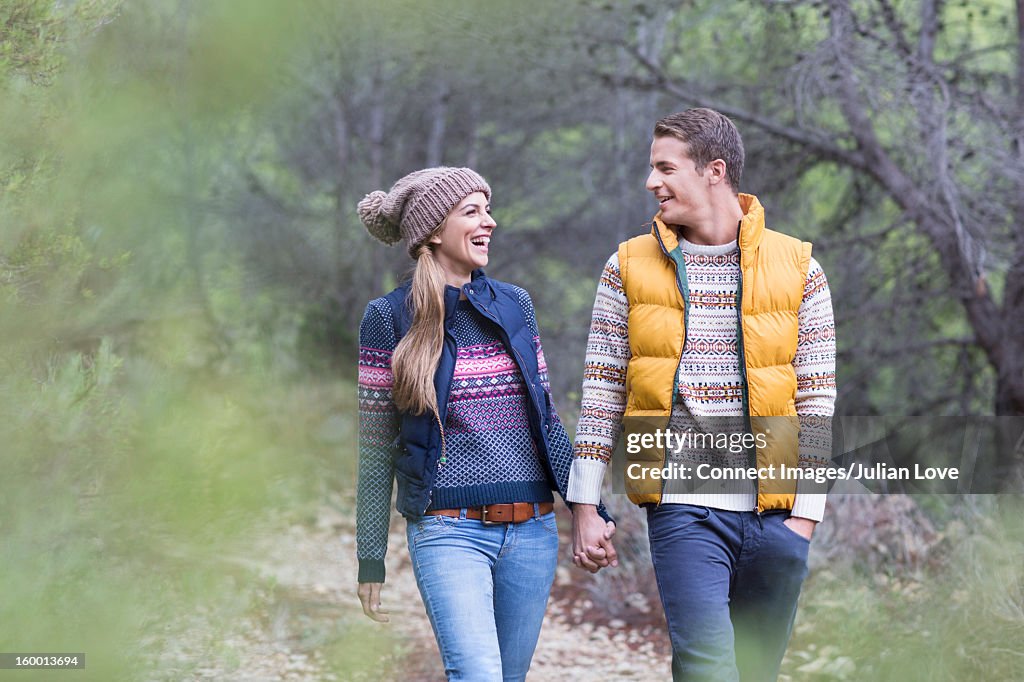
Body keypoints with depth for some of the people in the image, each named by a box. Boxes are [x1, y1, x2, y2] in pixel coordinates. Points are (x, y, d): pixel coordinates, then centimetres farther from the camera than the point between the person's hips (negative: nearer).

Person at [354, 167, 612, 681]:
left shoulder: (514, 305, 10)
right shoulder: (390, 318, -1)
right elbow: (375, 448, 0)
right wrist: (370, 560, -1)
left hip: (532, 528, 4)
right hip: (448, 530, -4)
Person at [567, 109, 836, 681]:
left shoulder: (798, 269, 5)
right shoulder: (630, 267, 6)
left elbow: (818, 398, 5)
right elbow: (602, 391, 8)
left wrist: (806, 511, -2)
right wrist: (585, 506, 3)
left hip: (774, 511, 1)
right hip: (683, 509, -1)